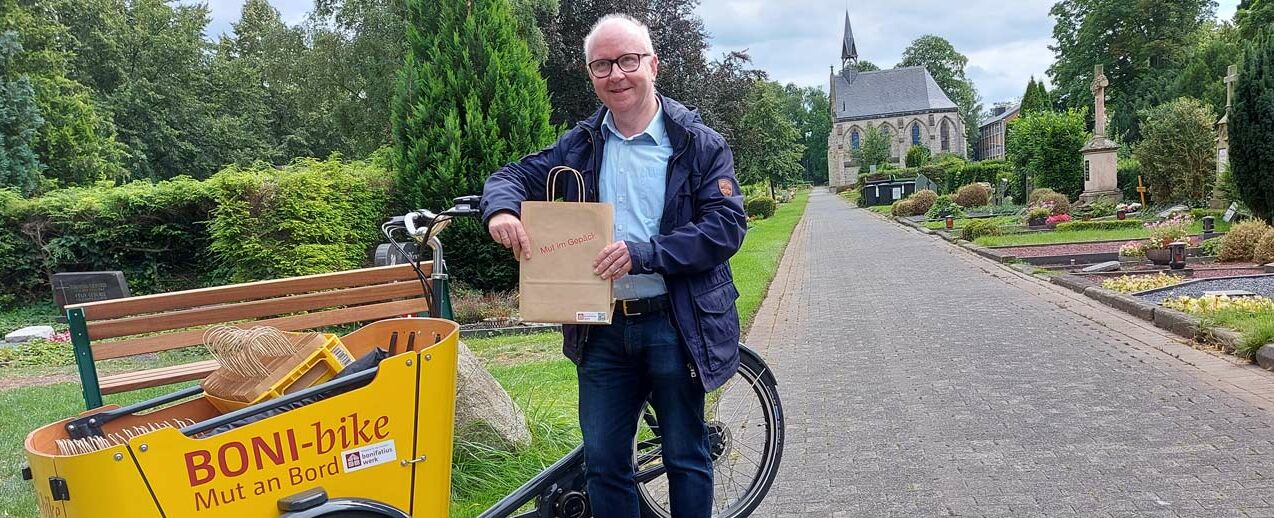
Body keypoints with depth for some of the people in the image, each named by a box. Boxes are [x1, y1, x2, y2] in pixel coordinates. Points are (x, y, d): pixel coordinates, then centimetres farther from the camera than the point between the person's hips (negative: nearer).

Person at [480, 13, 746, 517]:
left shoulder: (700, 144, -4)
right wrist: (501, 209, -15)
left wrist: (643, 254, -23)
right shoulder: (579, 145, 7)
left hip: (674, 326, -3)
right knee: (603, 463, 12)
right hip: (602, 329, 3)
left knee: (686, 458, 11)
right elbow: (514, 175, 10)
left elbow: (727, 225, -13)